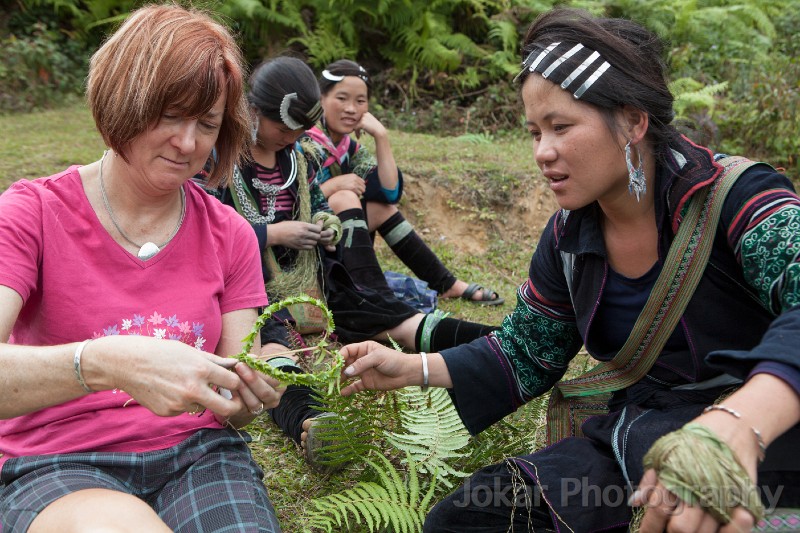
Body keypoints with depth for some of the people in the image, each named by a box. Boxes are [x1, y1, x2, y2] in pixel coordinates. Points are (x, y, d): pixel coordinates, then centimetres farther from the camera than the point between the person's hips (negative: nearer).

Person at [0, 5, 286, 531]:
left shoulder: (230, 235, 7)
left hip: (196, 451, 3)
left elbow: (228, 404, 5)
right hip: (57, 464, -3)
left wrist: (249, 395, -18)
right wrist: (106, 364, -36)